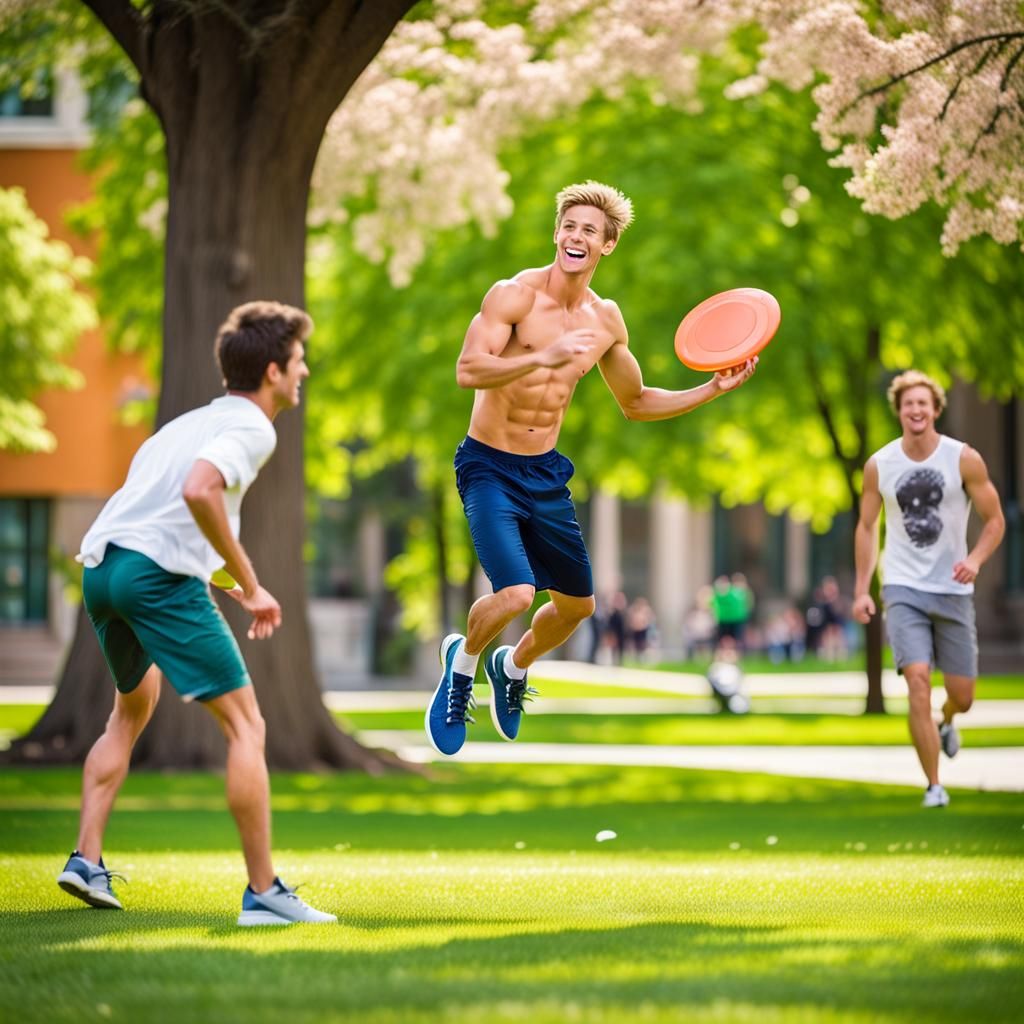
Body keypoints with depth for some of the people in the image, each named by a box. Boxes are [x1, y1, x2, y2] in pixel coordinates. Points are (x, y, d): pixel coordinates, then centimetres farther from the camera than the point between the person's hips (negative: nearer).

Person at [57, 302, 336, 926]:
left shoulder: (196, 420, 24)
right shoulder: (252, 427, -3)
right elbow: (199, 491, -22)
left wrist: (228, 577, 27)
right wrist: (249, 585, -15)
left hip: (100, 565, 9)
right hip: (159, 573, -9)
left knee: (134, 707, 30)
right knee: (245, 726, -2)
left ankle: (87, 860, 23)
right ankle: (264, 893, -5)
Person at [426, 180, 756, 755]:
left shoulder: (606, 321, 4)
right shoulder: (516, 295, -15)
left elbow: (636, 404, 18)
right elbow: (468, 371, -28)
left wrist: (714, 390, 8)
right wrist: (544, 357, -40)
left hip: (546, 472, 6)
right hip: (490, 467, -6)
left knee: (577, 604, 13)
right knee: (515, 594, -23)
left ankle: (514, 666, 45)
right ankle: (463, 661, 10)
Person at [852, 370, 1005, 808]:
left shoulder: (964, 460, -6)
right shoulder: (878, 465, -1)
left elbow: (995, 519, 0)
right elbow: (866, 527, 10)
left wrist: (976, 559, -19)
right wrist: (861, 590, 5)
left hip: (953, 590, 0)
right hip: (903, 589, 0)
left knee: (962, 694, 6)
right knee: (917, 679, -18)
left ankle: (946, 723, 46)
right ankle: (934, 786, -11)